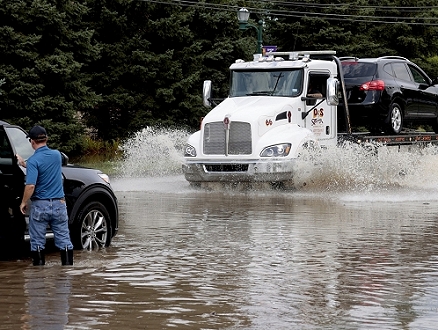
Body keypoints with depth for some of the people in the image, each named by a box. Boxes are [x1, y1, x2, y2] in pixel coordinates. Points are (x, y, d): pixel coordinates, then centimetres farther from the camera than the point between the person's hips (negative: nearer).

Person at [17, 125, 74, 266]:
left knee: (37, 242, 6)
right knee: (64, 240, 8)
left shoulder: (33, 161, -14)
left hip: (40, 205, -4)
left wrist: (23, 202, -8)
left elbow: (30, 186, -22)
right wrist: (25, 164, 25)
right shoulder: (57, 155, 3)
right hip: (59, 204, 4)